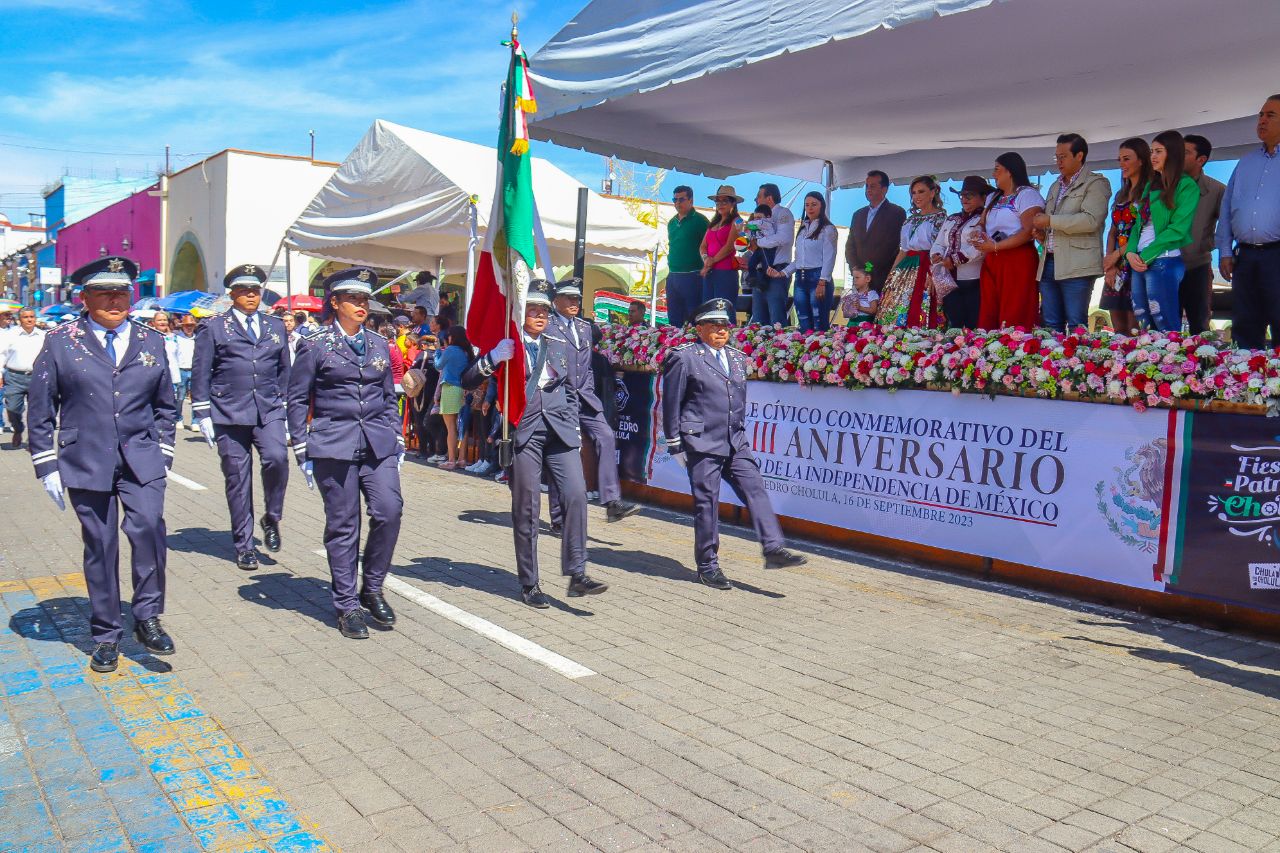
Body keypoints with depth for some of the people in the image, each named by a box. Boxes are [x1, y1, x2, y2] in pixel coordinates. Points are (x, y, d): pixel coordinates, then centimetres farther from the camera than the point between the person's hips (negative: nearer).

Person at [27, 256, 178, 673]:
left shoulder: (151, 342, 9)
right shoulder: (60, 341, 3)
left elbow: (165, 406, 16)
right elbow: (41, 409, 5)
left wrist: (163, 452, 7)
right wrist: (47, 465, 1)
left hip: (141, 460, 1)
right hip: (86, 462, -1)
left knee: (148, 526, -18)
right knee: (100, 546, 5)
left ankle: (147, 617, 0)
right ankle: (105, 636, 19)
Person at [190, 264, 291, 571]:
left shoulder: (276, 327, 15)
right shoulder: (213, 327, 5)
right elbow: (200, 373, 3)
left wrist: (286, 409, 15)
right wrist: (203, 415, -2)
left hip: (269, 411, 2)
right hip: (229, 414, -2)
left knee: (277, 458, -22)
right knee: (237, 478, 1)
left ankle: (272, 518, 2)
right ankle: (243, 545, 13)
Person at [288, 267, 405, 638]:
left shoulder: (379, 344, 13)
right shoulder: (316, 346, 1)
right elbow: (297, 399, 3)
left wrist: (398, 439, 12)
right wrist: (302, 450, -1)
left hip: (378, 444, 4)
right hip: (334, 444, -3)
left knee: (389, 511, -10)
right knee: (342, 526, 1)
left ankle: (372, 588, 11)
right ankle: (347, 605, 13)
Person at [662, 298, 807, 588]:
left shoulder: (737, 357, 14)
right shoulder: (684, 357, -4)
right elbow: (671, 403, -3)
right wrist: (675, 444, -4)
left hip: (735, 444, 6)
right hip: (702, 444, -6)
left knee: (755, 490, -5)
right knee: (706, 502, 0)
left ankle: (774, 549, -5)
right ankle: (707, 565, 10)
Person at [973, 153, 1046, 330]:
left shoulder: (1027, 194, -3)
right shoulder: (993, 198, 23)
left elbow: (1029, 231, -14)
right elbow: (982, 225, 22)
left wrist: (995, 246, -16)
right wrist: (978, 236, -2)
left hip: (1018, 261, -7)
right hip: (991, 263, 7)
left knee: (1015, 320, -10)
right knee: (989, 318, 1)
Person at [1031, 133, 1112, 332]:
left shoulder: (1096, 183, 0)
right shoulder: (1055, 186, 24)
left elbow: (1091, 220, -15)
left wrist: (1050, 221, -13)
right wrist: (1041, 233, 10)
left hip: (1076, 266, -7)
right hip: (1049, 263, 7)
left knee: (1076, 327, -7)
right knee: (1051, 326, 6)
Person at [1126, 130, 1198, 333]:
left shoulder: (1186, 185, -3)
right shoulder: (1151, 185, 19)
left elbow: (1177, 229, -12)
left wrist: (1146, 256, -13)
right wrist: (1130, 253, 0)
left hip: (1164, 261, -7)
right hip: (1139, 262, 7)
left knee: (1166, 330, -6)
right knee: (1144, 328, 8)